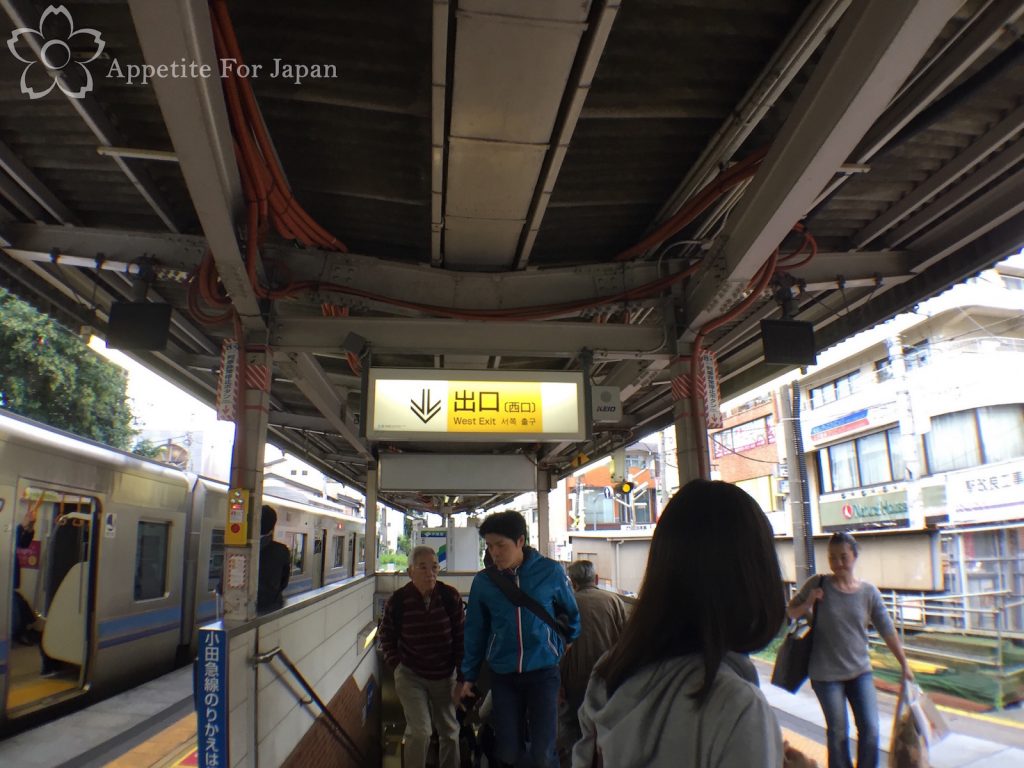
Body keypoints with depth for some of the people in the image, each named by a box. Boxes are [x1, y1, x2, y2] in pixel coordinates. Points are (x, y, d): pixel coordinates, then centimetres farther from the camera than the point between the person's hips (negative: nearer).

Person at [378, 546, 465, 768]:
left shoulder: (451, 597, -13)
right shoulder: (398, 601, -14)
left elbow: (462, 635, -2)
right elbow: (386, 636, 3)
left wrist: (461, 666, -2)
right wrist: (395, 664, -3)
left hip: (445, 675, 2)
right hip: (411, 676, -2)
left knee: (450, 731, 14)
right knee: (419, 731, -12)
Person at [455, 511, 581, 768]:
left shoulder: (550, 572, -8)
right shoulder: (483, 581, -2)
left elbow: (571, 614, 8)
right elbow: (475, 631, 8)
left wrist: (567, 650, 15)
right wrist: (468, 677, 13)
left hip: (543, 672, -2)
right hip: (503, 676, 2)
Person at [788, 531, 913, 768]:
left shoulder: (869, 592, -3)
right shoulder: (818, 584, -9)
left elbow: (887, 631, 3)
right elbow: (791, 612, 0)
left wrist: (904, 664, 4)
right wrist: (808, 604, -19)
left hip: (860, 671, 2)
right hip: (826, 674, -2)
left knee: (870, 730, 2)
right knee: (838, 733, 5)